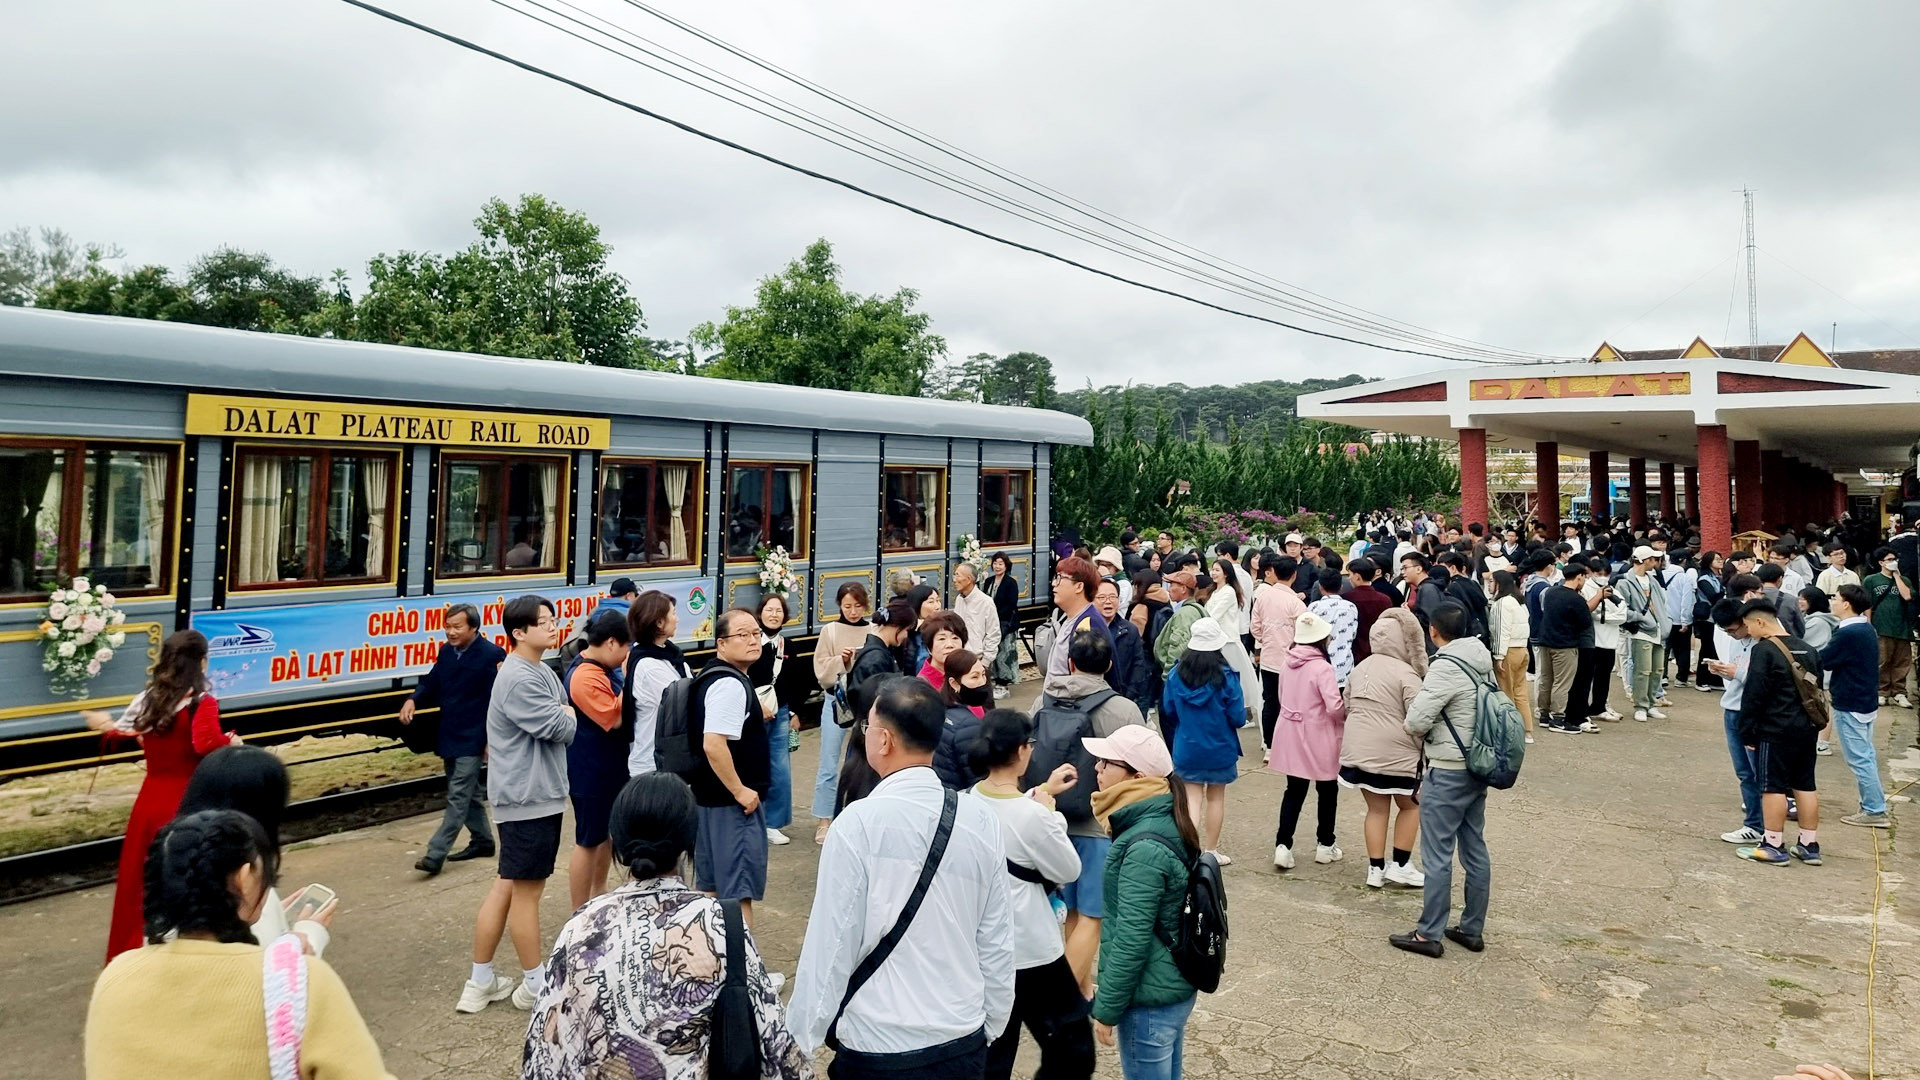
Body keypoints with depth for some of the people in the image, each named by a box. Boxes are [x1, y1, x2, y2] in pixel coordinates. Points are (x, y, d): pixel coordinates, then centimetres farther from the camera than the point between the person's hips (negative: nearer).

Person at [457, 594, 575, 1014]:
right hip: (527, 797, -10)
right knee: (526, 889, 3)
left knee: (508, 885, 15)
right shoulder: (519, 679, -19)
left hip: (537, 794, 10)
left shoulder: (542, 672, 13)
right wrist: (566, 715, -1)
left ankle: (480, 983, 25)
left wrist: (562, 718, -9)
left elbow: (565, 728, 12)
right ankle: (535, 986, 17)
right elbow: (559, 728, -21)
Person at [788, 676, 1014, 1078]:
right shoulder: (981, 822, -6)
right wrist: (991, 1026, 14)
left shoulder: (858, 825, -18)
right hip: (966, 1045, 4)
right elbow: (997, 943, 0)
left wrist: (804, 1034, 0)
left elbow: (831, 942, -14)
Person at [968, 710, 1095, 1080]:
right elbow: (1069, 870, -10)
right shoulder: (1033, 816, -26)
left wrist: (1042, 793, 18)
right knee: (1071, 1048, 16)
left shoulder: (968, 801, -5)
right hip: (1030, 951, -7)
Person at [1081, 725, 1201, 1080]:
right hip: (1176, 988, 9)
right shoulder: (1167, 822, 2)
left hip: (1149, 1001, -9)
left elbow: (1131, 940, -25)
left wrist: (1106, 1009, -15)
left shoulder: (1144, 849, -26)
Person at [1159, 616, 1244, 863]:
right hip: (1220, 750, -1)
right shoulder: (1225, 677, -18)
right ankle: (1210, 851, 26)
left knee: (1192, 797, 8)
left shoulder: (1176, 674, -9)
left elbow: (1168, 712, 1)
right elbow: (1238, 718, -14)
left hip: (1187, 749, 1)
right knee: (1216, 798, 15)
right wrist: (1244, 712, 9)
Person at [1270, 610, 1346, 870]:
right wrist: (1346, 715, -3)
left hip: (1290, 735, 5)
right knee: (1328, 791, 15)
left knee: (1294, 791, 10)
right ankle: (1325, 845, 25)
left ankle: (1283, 844, 0)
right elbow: (1334, 707, -23)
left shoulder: (1289, 663, 0)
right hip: (1318, 738, -5)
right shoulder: (1322, 668, -19)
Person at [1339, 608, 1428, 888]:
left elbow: (1347, 707, 15)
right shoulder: (1405, 673, -13)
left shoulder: (1360, 668, 10)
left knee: (1377, 808, 17)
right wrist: (1424, 750, -2)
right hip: (1393, 754, -6)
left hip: (1357, 750, 6)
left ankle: (1376, 869, 19)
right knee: (1411, 805, 16)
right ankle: (1400, 865, 16)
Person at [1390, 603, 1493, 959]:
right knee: (1475, 850, 14)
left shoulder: (1446, 667, -20)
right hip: (1478, 766, 9)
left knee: (1437, 855, 0)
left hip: (1448, 772, -9)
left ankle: (1428, 934, 7)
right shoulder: (1483, 661, 5)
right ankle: (1472, 929, 24)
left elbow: (1416, 721, -20)